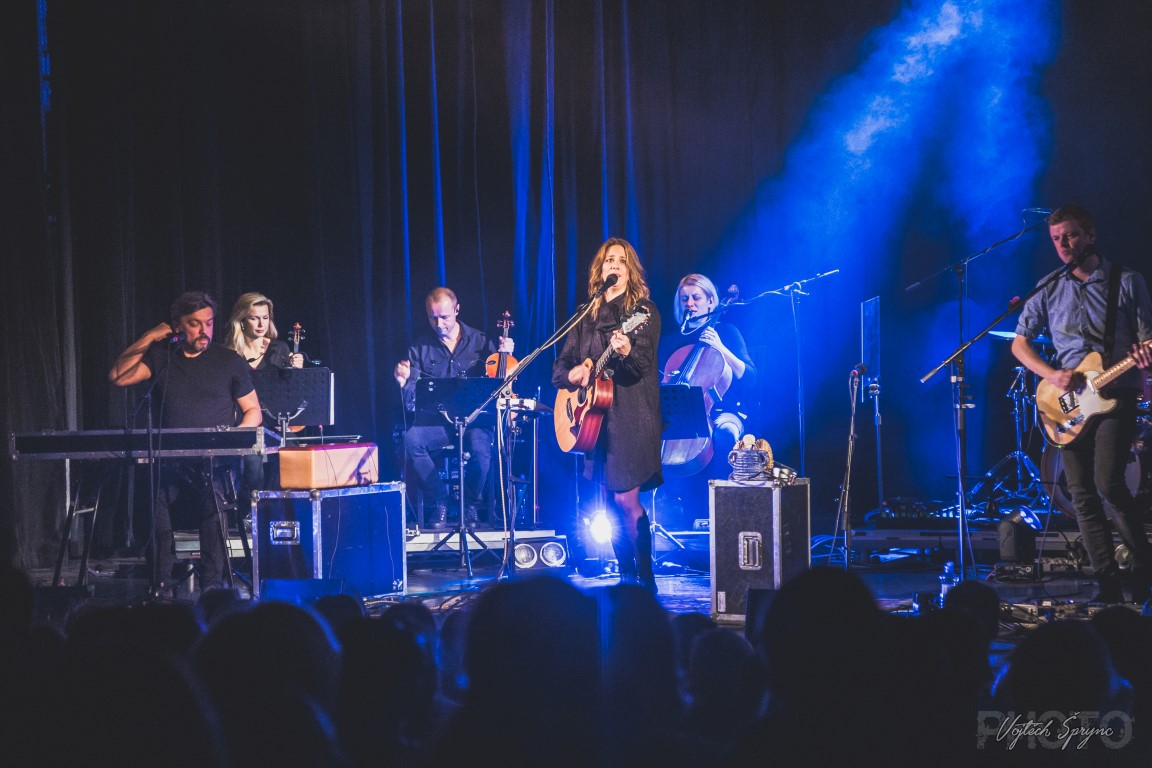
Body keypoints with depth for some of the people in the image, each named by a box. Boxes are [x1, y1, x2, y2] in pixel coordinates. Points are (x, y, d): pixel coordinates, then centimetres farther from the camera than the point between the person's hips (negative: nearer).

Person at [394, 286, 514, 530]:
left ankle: (471, 504, -5)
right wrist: (404, 382, -22)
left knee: (480, 445, -35)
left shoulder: (480, 341, 8)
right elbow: (411, 400, 1)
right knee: (411, 438, -32)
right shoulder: (421, 347, 7)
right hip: (436, 420, 1)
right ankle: (439, 502, -11)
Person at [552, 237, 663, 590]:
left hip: (630, 415, -6)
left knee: (626, 498, -13)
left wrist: (626, 352, -37)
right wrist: (571, 373, -8)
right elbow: (560, 365, 15)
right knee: (611, 500, 7)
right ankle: (626, 574, 15)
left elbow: (643, 364, -15)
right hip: (593, 416, 6)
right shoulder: (587, 316, 15)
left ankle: (646, 579, -8)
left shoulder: (644, 311, -1)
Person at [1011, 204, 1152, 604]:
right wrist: (1052, 375, -6)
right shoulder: (1049, 290, 9)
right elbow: (1019, 343, 10)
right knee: (1082, 496, 0)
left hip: (1116, 395, -4)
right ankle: (1109, 584, 5)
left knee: (1108, 484, -18)